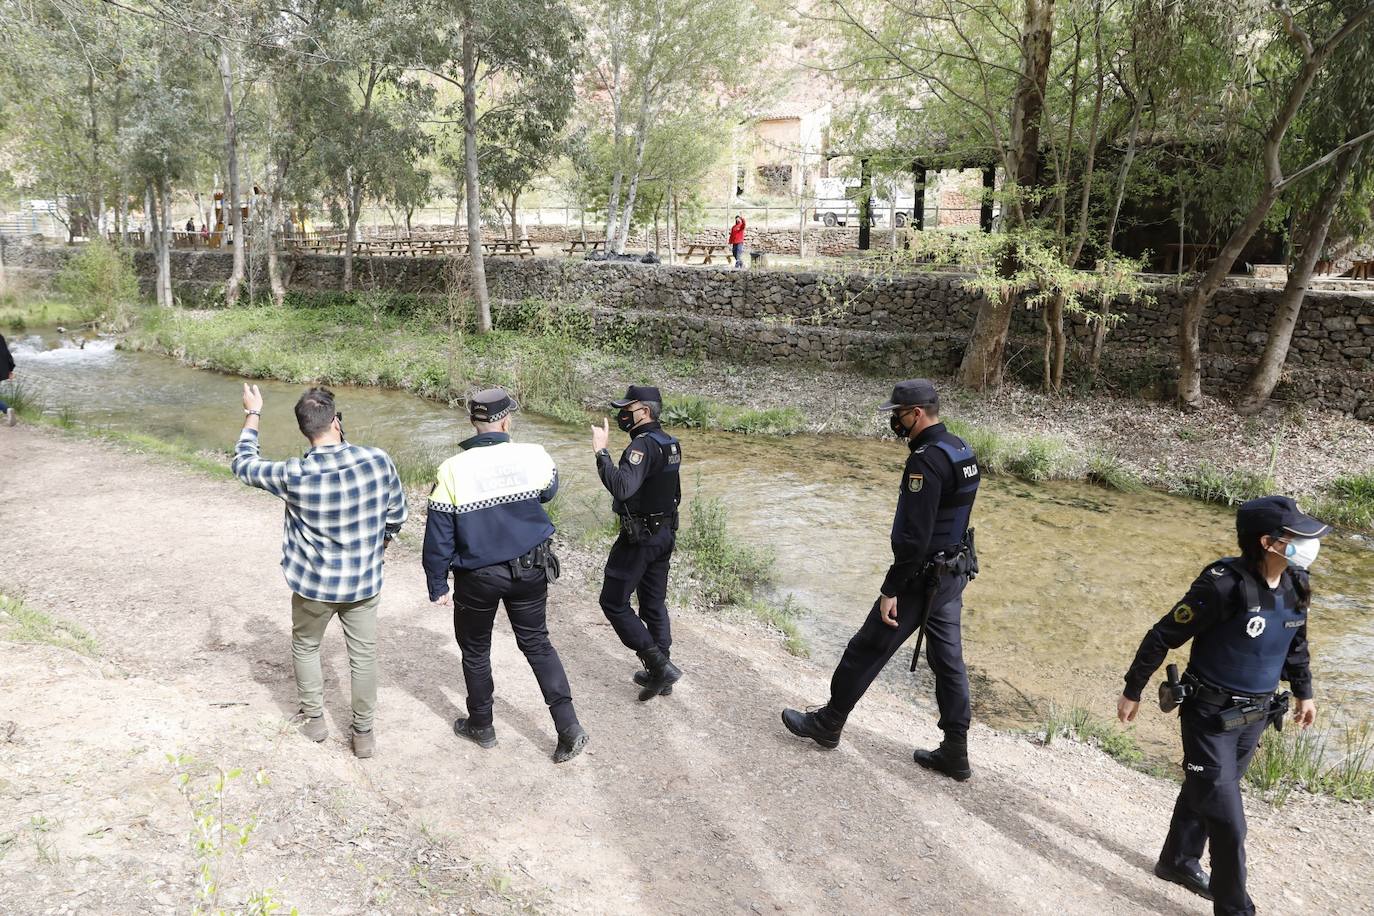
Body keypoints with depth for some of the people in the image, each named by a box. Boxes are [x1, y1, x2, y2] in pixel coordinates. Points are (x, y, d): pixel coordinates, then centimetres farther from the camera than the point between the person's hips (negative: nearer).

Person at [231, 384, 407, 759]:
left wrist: (252, 414, 8)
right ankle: (363, 733, 28)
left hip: (314, 585, -1)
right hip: (365, 582, 1)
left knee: (305, 647, 26)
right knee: (364, 654, 18)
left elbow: (243, 464, -3)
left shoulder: (294, 476, -22)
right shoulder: (379, 461, -19)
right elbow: (396, 515, -3)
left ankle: (314, 719, 39)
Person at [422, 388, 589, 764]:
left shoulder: (453, 470, -15)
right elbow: (549, 490, 11)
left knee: (475, 650, 19)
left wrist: (437, 585, 2)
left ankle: (481, 725, 36)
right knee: (536, 642, 17)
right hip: (531, 571, 2)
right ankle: (568, 728, 12)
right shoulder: (533, 457, -12)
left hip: (478, 578, -2)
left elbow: (438, 534, -9)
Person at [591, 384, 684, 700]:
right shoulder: (670, 443, 8)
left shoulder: (644, 445, -22)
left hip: (639, 537, -9)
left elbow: (622, 487, -36)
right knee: (654, 604, 17)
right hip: (665, 533, 9)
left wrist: (601, 451, -31)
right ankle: (660, 674, 24)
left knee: (614, 602, 2)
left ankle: (659, 664, -3)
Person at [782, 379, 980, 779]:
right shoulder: (962, 450, 7)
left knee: (866, 651, 6)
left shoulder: (926, 461, -23)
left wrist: (890, 590, -21)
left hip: (923, 577, -9)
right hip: (953, 574, 9)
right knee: (948, 659, 13)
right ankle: (955, 753, 20)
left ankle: (827, 723, 21)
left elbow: (914, 536, -26)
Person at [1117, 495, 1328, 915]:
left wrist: (1304, 691, 24)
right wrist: (1132, 691, -11)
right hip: (1211, 716, -7)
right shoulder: (1223, 585, -27)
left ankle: (1178, 862, 44)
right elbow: (1162, 637, -18)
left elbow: (1296, 642, 17)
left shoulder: (1295, 586, -4)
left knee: (1203, 792, 24)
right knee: (1228, 820, -3)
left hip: (1254, 717, 7)